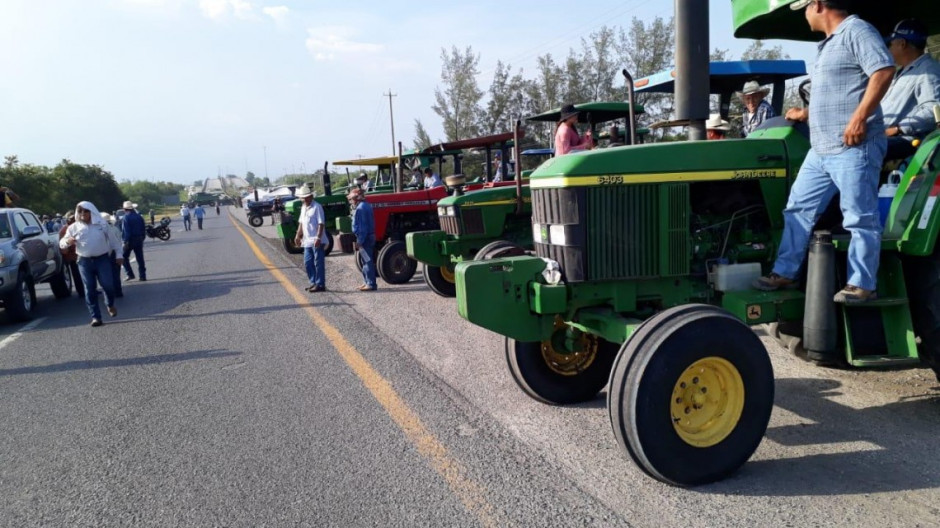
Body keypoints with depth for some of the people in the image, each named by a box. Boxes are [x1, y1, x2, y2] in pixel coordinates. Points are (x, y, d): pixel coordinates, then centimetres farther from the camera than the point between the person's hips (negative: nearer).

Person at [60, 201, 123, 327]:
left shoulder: (102, 224, 5)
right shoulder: (73, 228, 6)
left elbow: (113, 240, 10)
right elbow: (61, 244, 4)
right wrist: (67, 241, -20)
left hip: (102, 259, -1)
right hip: (84, 261, 1)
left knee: (108, 285, -8)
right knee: (90, 290, 0)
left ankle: (110, 305, 24)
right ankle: (95, 317, 5)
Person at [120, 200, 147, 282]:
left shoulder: (126, 218, -9)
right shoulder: (139, 216, 9)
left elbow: (126, 231, -16)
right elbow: (144, 229, 12)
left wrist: (126, 242, -17)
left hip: (130, 240, -6)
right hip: (139, 240, 6)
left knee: (124, 257, 7)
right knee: (140, 258, 7)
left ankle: (129, 274, 0)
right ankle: (143, 276, 6)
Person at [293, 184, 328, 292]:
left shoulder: (317, 207, -12)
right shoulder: (303, 207, 14)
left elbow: (321, 223, -17)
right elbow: (301, 222, 23)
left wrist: (318, 238, -23)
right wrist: (298, 235, 18)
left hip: (317, 241, -9)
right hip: (307, 241, 9)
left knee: (318, 263, -3)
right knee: (307, 263, 12)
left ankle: (320, 284, 4)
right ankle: (313, 282, 23)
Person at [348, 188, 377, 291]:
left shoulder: (360, 208, -17)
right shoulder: (366, 205, 15)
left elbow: (362, 226, -21)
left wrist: (359, 241, -19)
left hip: (364, 238, -11)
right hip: (369, 237, 11)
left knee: (367, 261, -7)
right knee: (367, 261, 15)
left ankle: (371, 284, -5)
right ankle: (367, 282, 23)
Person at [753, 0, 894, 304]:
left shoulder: (856, 30, -7)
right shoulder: (829, 44, 22)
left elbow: (884, 70, -20)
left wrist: (860, 118, -24)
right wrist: (806, 114, 27)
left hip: (853, 148, -10)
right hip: (820, 150, 10)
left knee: (860, 218, -3)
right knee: (798, 209, 10)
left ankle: (862, 284, 5)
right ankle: (784, 273, 16)